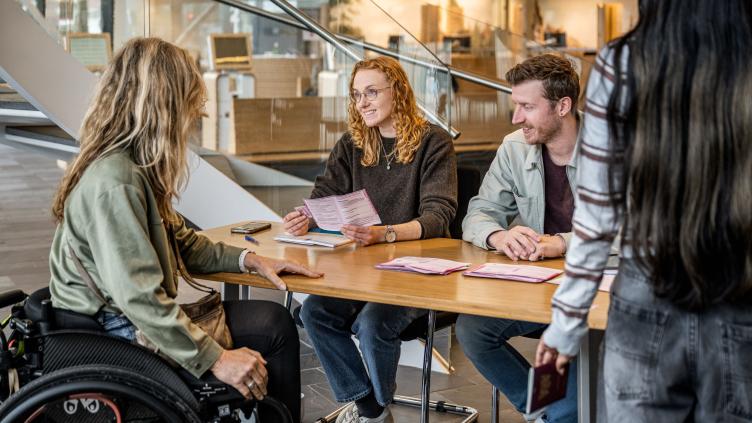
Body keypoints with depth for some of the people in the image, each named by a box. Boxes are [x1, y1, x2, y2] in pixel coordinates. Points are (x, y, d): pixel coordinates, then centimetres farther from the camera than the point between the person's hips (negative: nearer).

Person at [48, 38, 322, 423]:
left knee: (274, 322, 6)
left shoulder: (133, 165, 7)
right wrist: (215, 359, -27)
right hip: (121, 334, -10)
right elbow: (139, 297, -30)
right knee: (272, 327, -6)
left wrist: (248, 259, 8)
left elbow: (179, 241, 17)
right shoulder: (113, 182, -26)